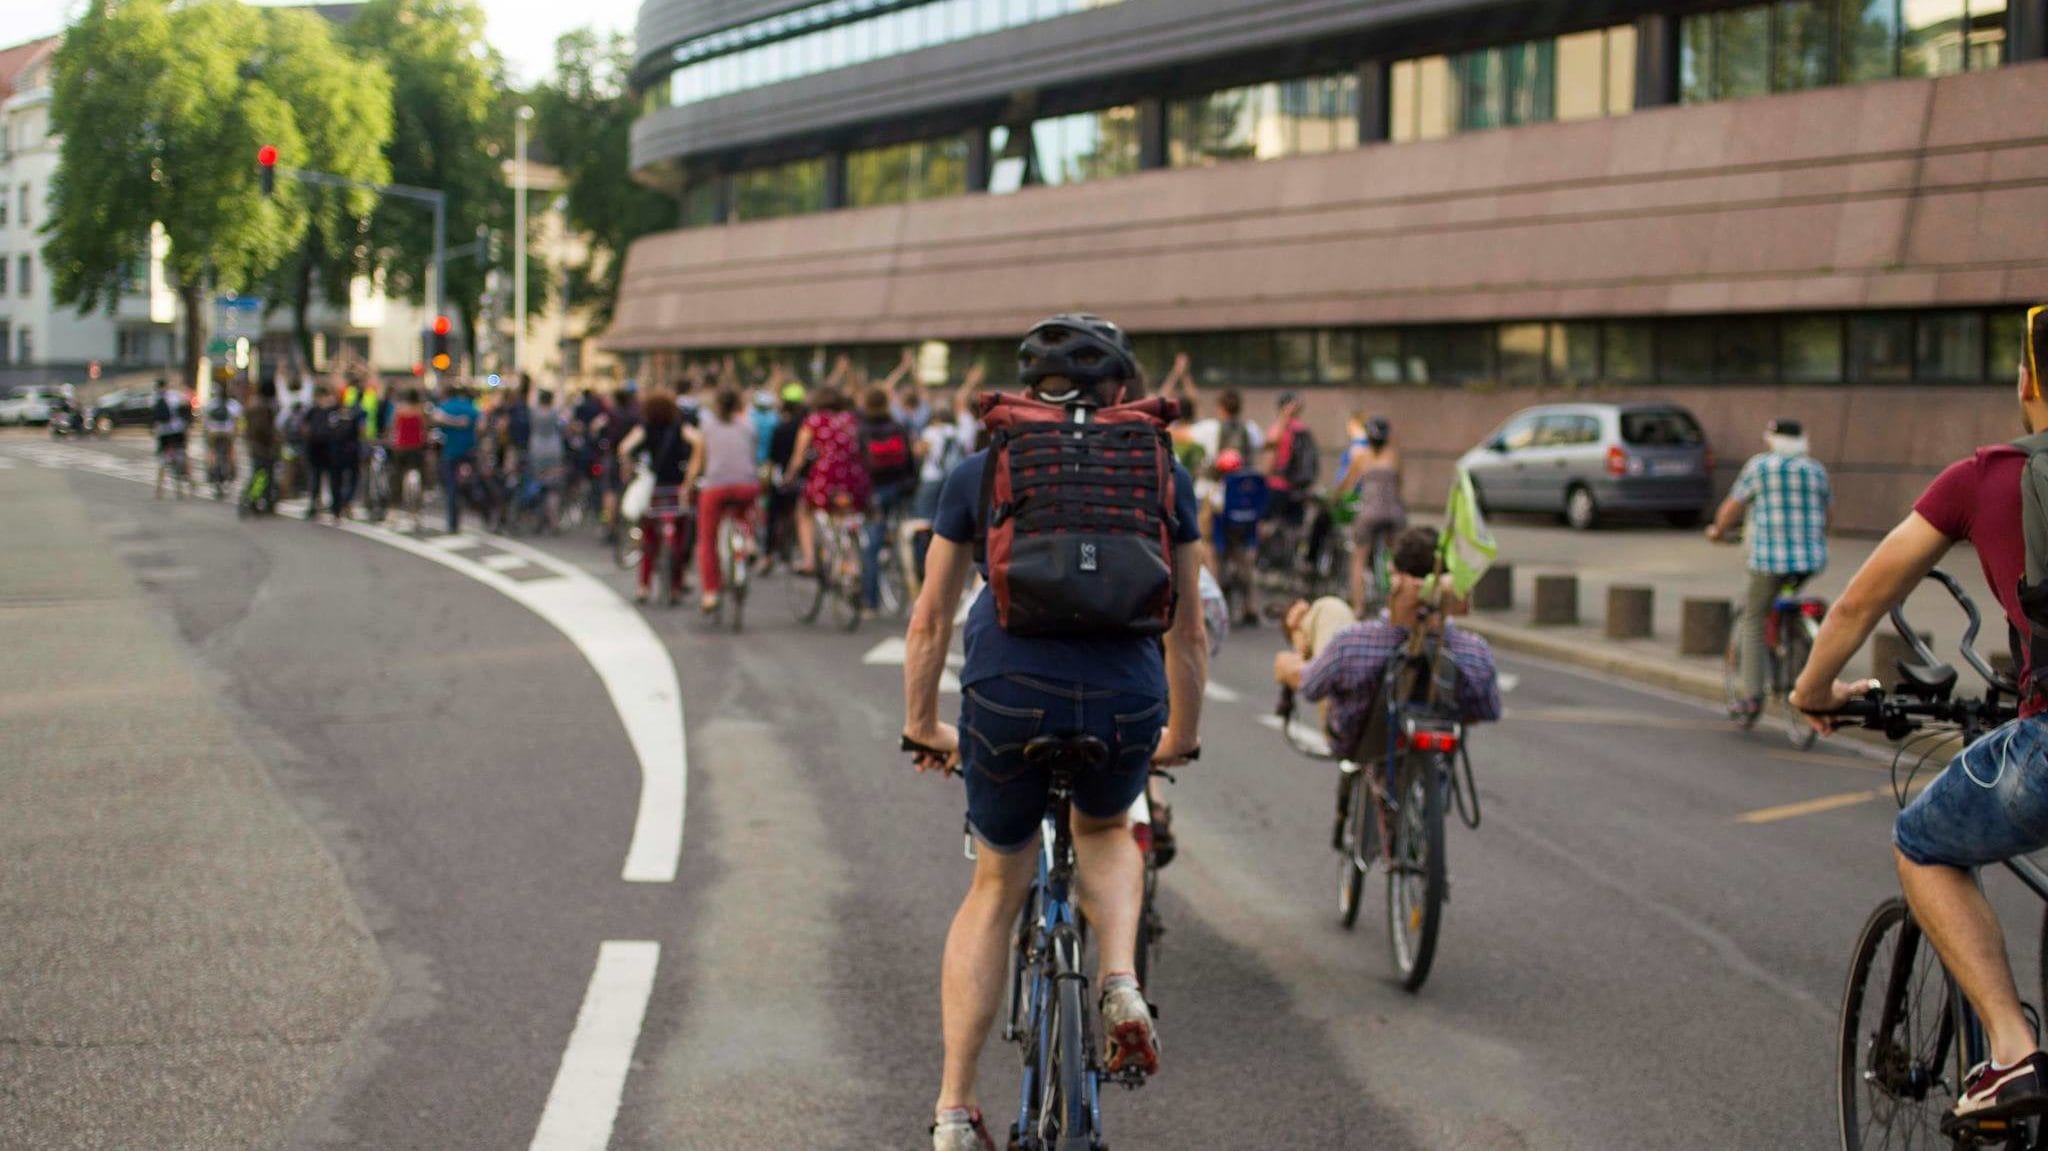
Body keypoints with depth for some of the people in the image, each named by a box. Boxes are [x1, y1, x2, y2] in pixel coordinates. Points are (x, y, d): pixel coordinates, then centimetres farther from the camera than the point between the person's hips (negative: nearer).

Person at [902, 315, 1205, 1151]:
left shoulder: (979, 472, 14)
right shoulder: (1160, 475, 14)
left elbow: (930, 620, 18)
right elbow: (1186, 628, 19)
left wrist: (920, 725, 31)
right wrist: (1182, 734, 32)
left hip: (1007, 697, 0)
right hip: (1124, 703, 0)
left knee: (997, 886, 23)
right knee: (1106, 835, 34)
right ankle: (1122, 982, 7)